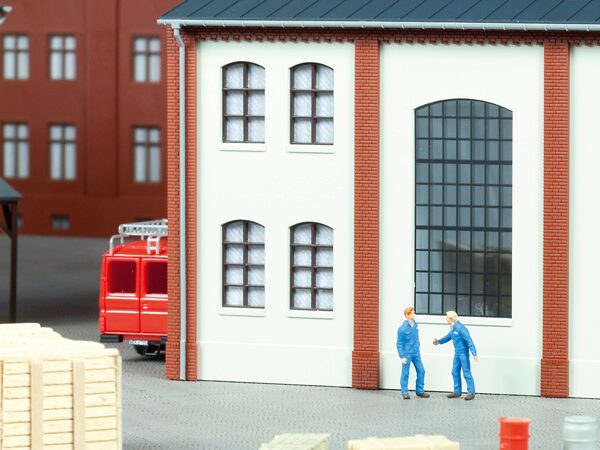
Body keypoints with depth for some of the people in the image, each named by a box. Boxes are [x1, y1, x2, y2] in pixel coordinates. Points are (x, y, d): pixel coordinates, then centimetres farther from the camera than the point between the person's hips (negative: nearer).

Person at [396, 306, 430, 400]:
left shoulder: (415, 325, 4)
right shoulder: (402, 328, -15)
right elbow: (399, 343, -11)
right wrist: (402, 356, -14)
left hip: (416, 353, 6)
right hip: (407, 354, -6)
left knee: (421, 371, 6)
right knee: (405, 373, 1)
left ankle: (420, 391, 16)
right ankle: (405, 392, 10)